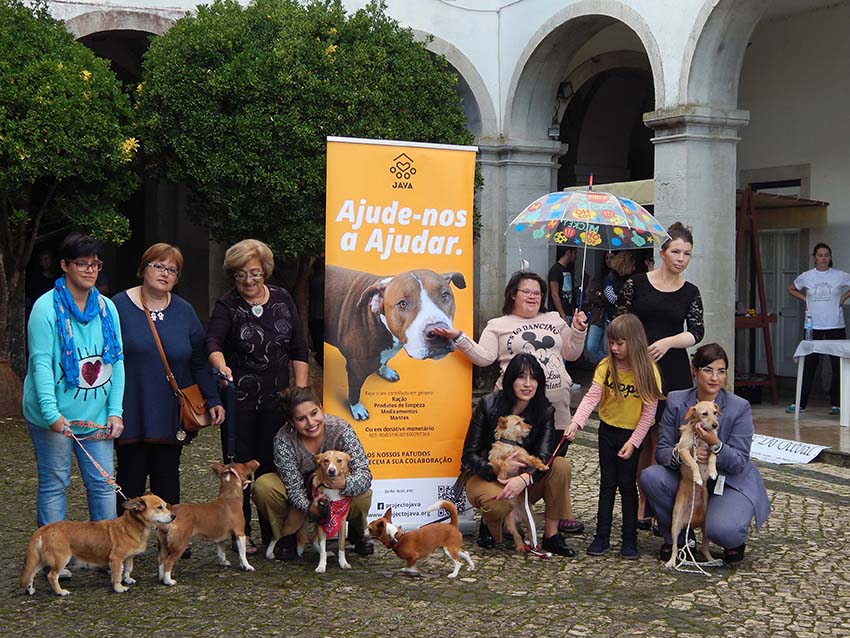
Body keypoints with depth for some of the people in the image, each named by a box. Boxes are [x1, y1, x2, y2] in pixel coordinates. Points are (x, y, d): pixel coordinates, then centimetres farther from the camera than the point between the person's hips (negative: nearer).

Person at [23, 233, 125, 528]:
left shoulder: (107, 307, 7)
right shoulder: (47, 307, -8)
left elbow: (117, 361, 8)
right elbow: (41, 362, -14)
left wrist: (115, 411, 0)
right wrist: (52, 413, -24)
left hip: (96, 417, 5)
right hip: (54, 418, -5)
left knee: (103, 484, 7)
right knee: (54, 485, 4)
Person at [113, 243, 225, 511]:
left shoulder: (184, 311, 9)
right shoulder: (119, 306, -2)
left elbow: (199, 361, 10)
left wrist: (213, 399, 2)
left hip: (171, 415, 3)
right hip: (131, 412, -3)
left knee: (167, 477, 8)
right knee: (131, 476, 3)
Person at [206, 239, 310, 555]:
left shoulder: (282, 299, 7)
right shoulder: (227, 306, -4)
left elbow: (299, 350, 10)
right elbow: (212, 342, -22)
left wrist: (300, 391, 3)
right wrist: (221, 366, -43)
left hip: (276, 398, 2)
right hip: (239, 398, -2)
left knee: (273, 466, 2)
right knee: (240, 465, 2)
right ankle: (241, 532, 12)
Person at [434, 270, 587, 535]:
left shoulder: (554, 320, 17)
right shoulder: (499, 326, 6)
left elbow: (571, 354, 18)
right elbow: (484, 357, -6)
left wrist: (578, 330, 4)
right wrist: (459, 338, -16)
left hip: (556, 404, 4)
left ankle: (564, 513, 18)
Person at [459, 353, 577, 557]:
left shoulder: (544, 411, -8)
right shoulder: (489, 405, -16)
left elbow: (544, 456, -21)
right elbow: (468, 456, -14)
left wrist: (524, 478, -43)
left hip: (525, 480, 3)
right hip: (485, 477, -3)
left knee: (561, 465, -23)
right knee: (499, 503, -38)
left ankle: (551, 535, -15)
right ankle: (488, 524, 0)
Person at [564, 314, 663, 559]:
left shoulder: (648, 370, -14)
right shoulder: (606, 366, -9)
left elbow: (649, 411, -11)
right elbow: (592, 397, -17)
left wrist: (633, 442, -14)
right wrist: (576, 422, -32)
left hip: (632, 433, -2)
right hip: (608, 430, 2)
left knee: (627, 484, 1)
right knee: (607, 483, 8)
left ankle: (630, 539, 12)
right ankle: (602, 536, 14)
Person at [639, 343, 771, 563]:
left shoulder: (739, 408, -13)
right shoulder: (676, 401, -6)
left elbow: (739, 463, -15)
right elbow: (662, 450, -7)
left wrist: (715, 444, -35)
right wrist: (681, 454, -31)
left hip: (731, 482, -3)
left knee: (721, 530, -32)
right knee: (650, 477, -25)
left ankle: (735, 540, 10)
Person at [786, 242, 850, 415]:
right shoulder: (806, 276, 4)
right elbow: (791, 289, 18)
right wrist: (805, 300, 6)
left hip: (835, 326, 0)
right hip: (813, 327, 0)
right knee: (809, 365, 1)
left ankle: (836, 403, 10)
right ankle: (801, 402, 6)